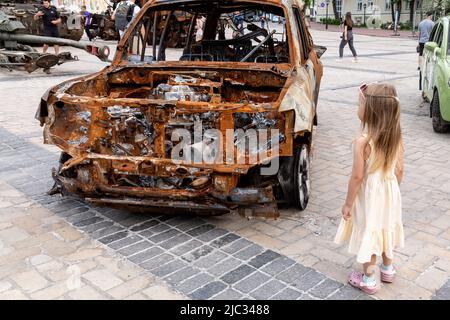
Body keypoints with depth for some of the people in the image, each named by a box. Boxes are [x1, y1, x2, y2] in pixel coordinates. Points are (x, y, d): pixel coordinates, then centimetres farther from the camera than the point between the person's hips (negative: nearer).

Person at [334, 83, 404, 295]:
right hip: (389, 192, 6)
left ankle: (368, 279, 26)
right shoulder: (396, 137, -9)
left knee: (369, 231, 11)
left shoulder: (362, 142, -27)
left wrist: (348, 203, -10)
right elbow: (399, 170, 1)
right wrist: (392, 190, 17)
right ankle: (388, 269, 44)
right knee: (384, 228, 24)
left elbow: (357, 177, -22)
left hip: (369, 195, -6)